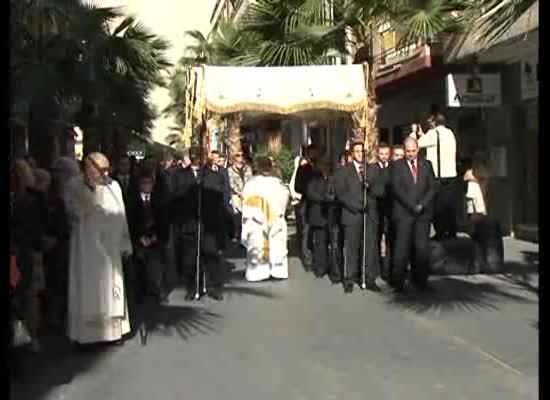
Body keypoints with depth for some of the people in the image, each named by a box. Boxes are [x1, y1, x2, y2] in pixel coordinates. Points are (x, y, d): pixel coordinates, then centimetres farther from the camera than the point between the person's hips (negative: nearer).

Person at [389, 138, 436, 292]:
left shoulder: (426, 164, 14)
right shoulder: (397, 166, 5)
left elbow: (432, 187, 8)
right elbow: (397, 189, -4)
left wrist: (421, 205, -6)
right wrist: (412, 206, -10)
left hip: (423, 212, 3)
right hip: (403, 212, -2)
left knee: (422, 248, -2)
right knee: (401, 248, -5)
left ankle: (420, 280, 7)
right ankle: (398, 282, 1)